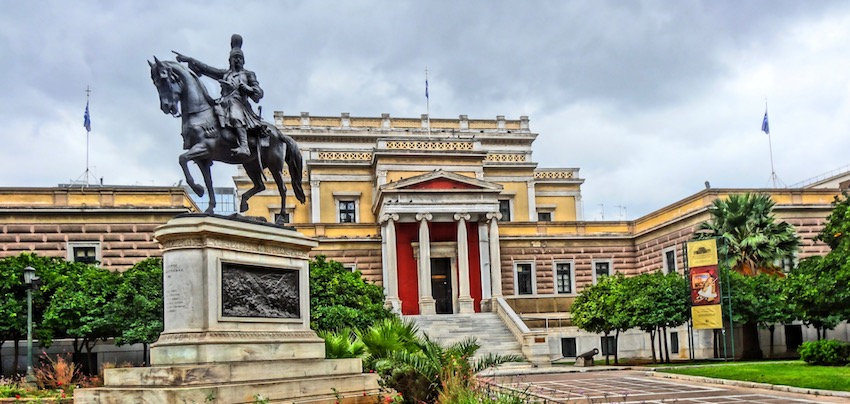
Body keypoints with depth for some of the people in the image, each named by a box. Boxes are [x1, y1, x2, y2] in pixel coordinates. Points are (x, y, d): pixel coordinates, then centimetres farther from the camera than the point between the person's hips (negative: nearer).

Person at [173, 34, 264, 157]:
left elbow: (259, 93, 8)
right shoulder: (224, 74, 27)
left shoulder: (248, 74, 18)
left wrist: (244, 87, -7)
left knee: (235, 116, -37)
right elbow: (206, 68, 22)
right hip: (224, 104, 6)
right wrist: (189, 60, 17)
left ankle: (244, 147, -56)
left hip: (240, 104, -5)